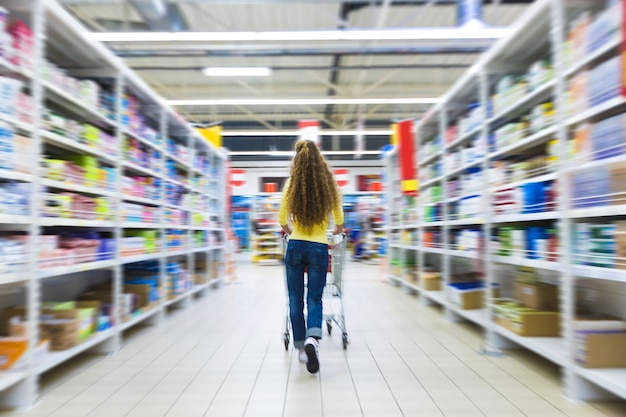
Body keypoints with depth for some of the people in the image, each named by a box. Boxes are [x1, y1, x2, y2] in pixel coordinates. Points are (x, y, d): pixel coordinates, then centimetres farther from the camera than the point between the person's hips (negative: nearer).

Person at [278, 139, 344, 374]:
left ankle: (301, 348, 22)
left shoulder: (292, 184, -2)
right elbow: (339, 221, 10)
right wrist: (337, 231, 32)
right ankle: (312, 339, -15)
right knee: (314, 298, 9)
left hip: (295, 247, 0)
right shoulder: (329, 184, -1)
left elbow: (282, 220, 4)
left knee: (295, 299, 12)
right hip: (319, 248, 0)